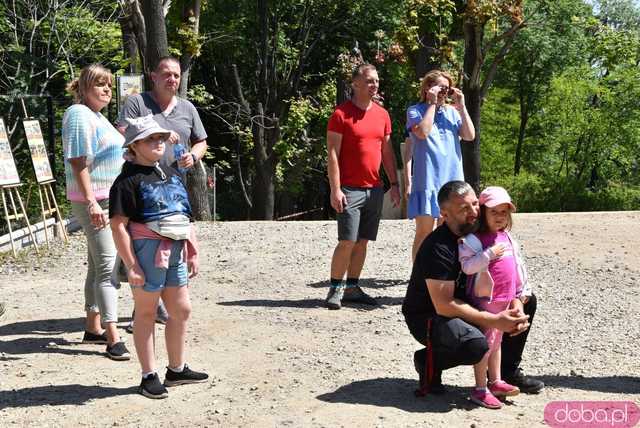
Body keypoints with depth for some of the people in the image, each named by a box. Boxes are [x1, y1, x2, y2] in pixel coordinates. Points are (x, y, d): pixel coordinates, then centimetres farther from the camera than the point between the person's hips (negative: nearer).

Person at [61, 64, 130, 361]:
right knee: (107, 265, -14)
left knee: (98, 264, 15)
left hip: (109, 199, 10)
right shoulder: (79, 115, -12)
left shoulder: (98, 116, 18)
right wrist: (92, 203, -26)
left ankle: (93, 327, 25)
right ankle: (113, 339, -16)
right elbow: (78, 163, -19)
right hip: (92, 201, -10)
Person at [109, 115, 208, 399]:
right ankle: (149, 376, 14)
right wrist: (131, 265, -18)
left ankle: (177, 370, 29)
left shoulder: (173, 174, 14)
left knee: (181, 311, 14)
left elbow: (185, 217, 19)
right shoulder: (129, 180, -10)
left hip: (176, 250, 8)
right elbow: (118, 225, -15)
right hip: (147, 250, -7)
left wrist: (192, 253, 15)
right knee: (146, 313, 4)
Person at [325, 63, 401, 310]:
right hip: (350, 189, -6)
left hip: (375, 189, 6)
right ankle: (335, 289, 2)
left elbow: (387, 152, 17)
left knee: (363, 241, 8)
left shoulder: (382, 115, 11)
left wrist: (394, 184, 11)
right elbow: (332, 154, -9)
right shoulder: (341, 114, -6)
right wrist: (335, 189, -15)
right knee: (347, 241, -9)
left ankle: (352, 288, 16)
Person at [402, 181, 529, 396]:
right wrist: (494, 321, -30)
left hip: (465, 305, 8)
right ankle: (428, 360, -5)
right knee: (476, 345, -36)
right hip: (428, 316, -8)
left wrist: (515, 308, -15)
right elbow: (444, 306, -30)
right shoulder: (438, 249, -27)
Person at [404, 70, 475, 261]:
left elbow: (470, 136, 3)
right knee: (424, 231, -3)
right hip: (426, 180, -4)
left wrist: (461, 107, 0)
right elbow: (423, 132, -17)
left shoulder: (452, 111, 12)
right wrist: (432, 103, -10)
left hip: (452, 180, 4)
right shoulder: (416, 111, 1)